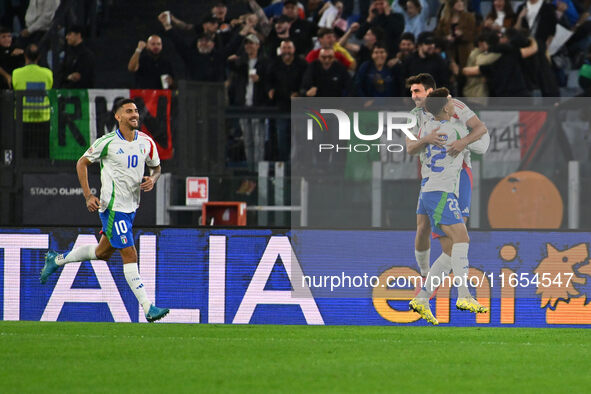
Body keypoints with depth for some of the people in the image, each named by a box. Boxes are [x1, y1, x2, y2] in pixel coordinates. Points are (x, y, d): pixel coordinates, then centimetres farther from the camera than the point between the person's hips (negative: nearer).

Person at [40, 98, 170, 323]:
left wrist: (152, 179, -6)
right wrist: (88, 196, -7)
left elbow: (156, 167, 19)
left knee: (103, 252, 19)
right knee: (130, 255, -12)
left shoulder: (146, 142, 3)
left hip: (131, 207, 7)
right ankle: (148, 309, -14)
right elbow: (82, 163, 1)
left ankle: (57, 260, 40)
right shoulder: (107, 142, -11)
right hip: (113, 207, -7)